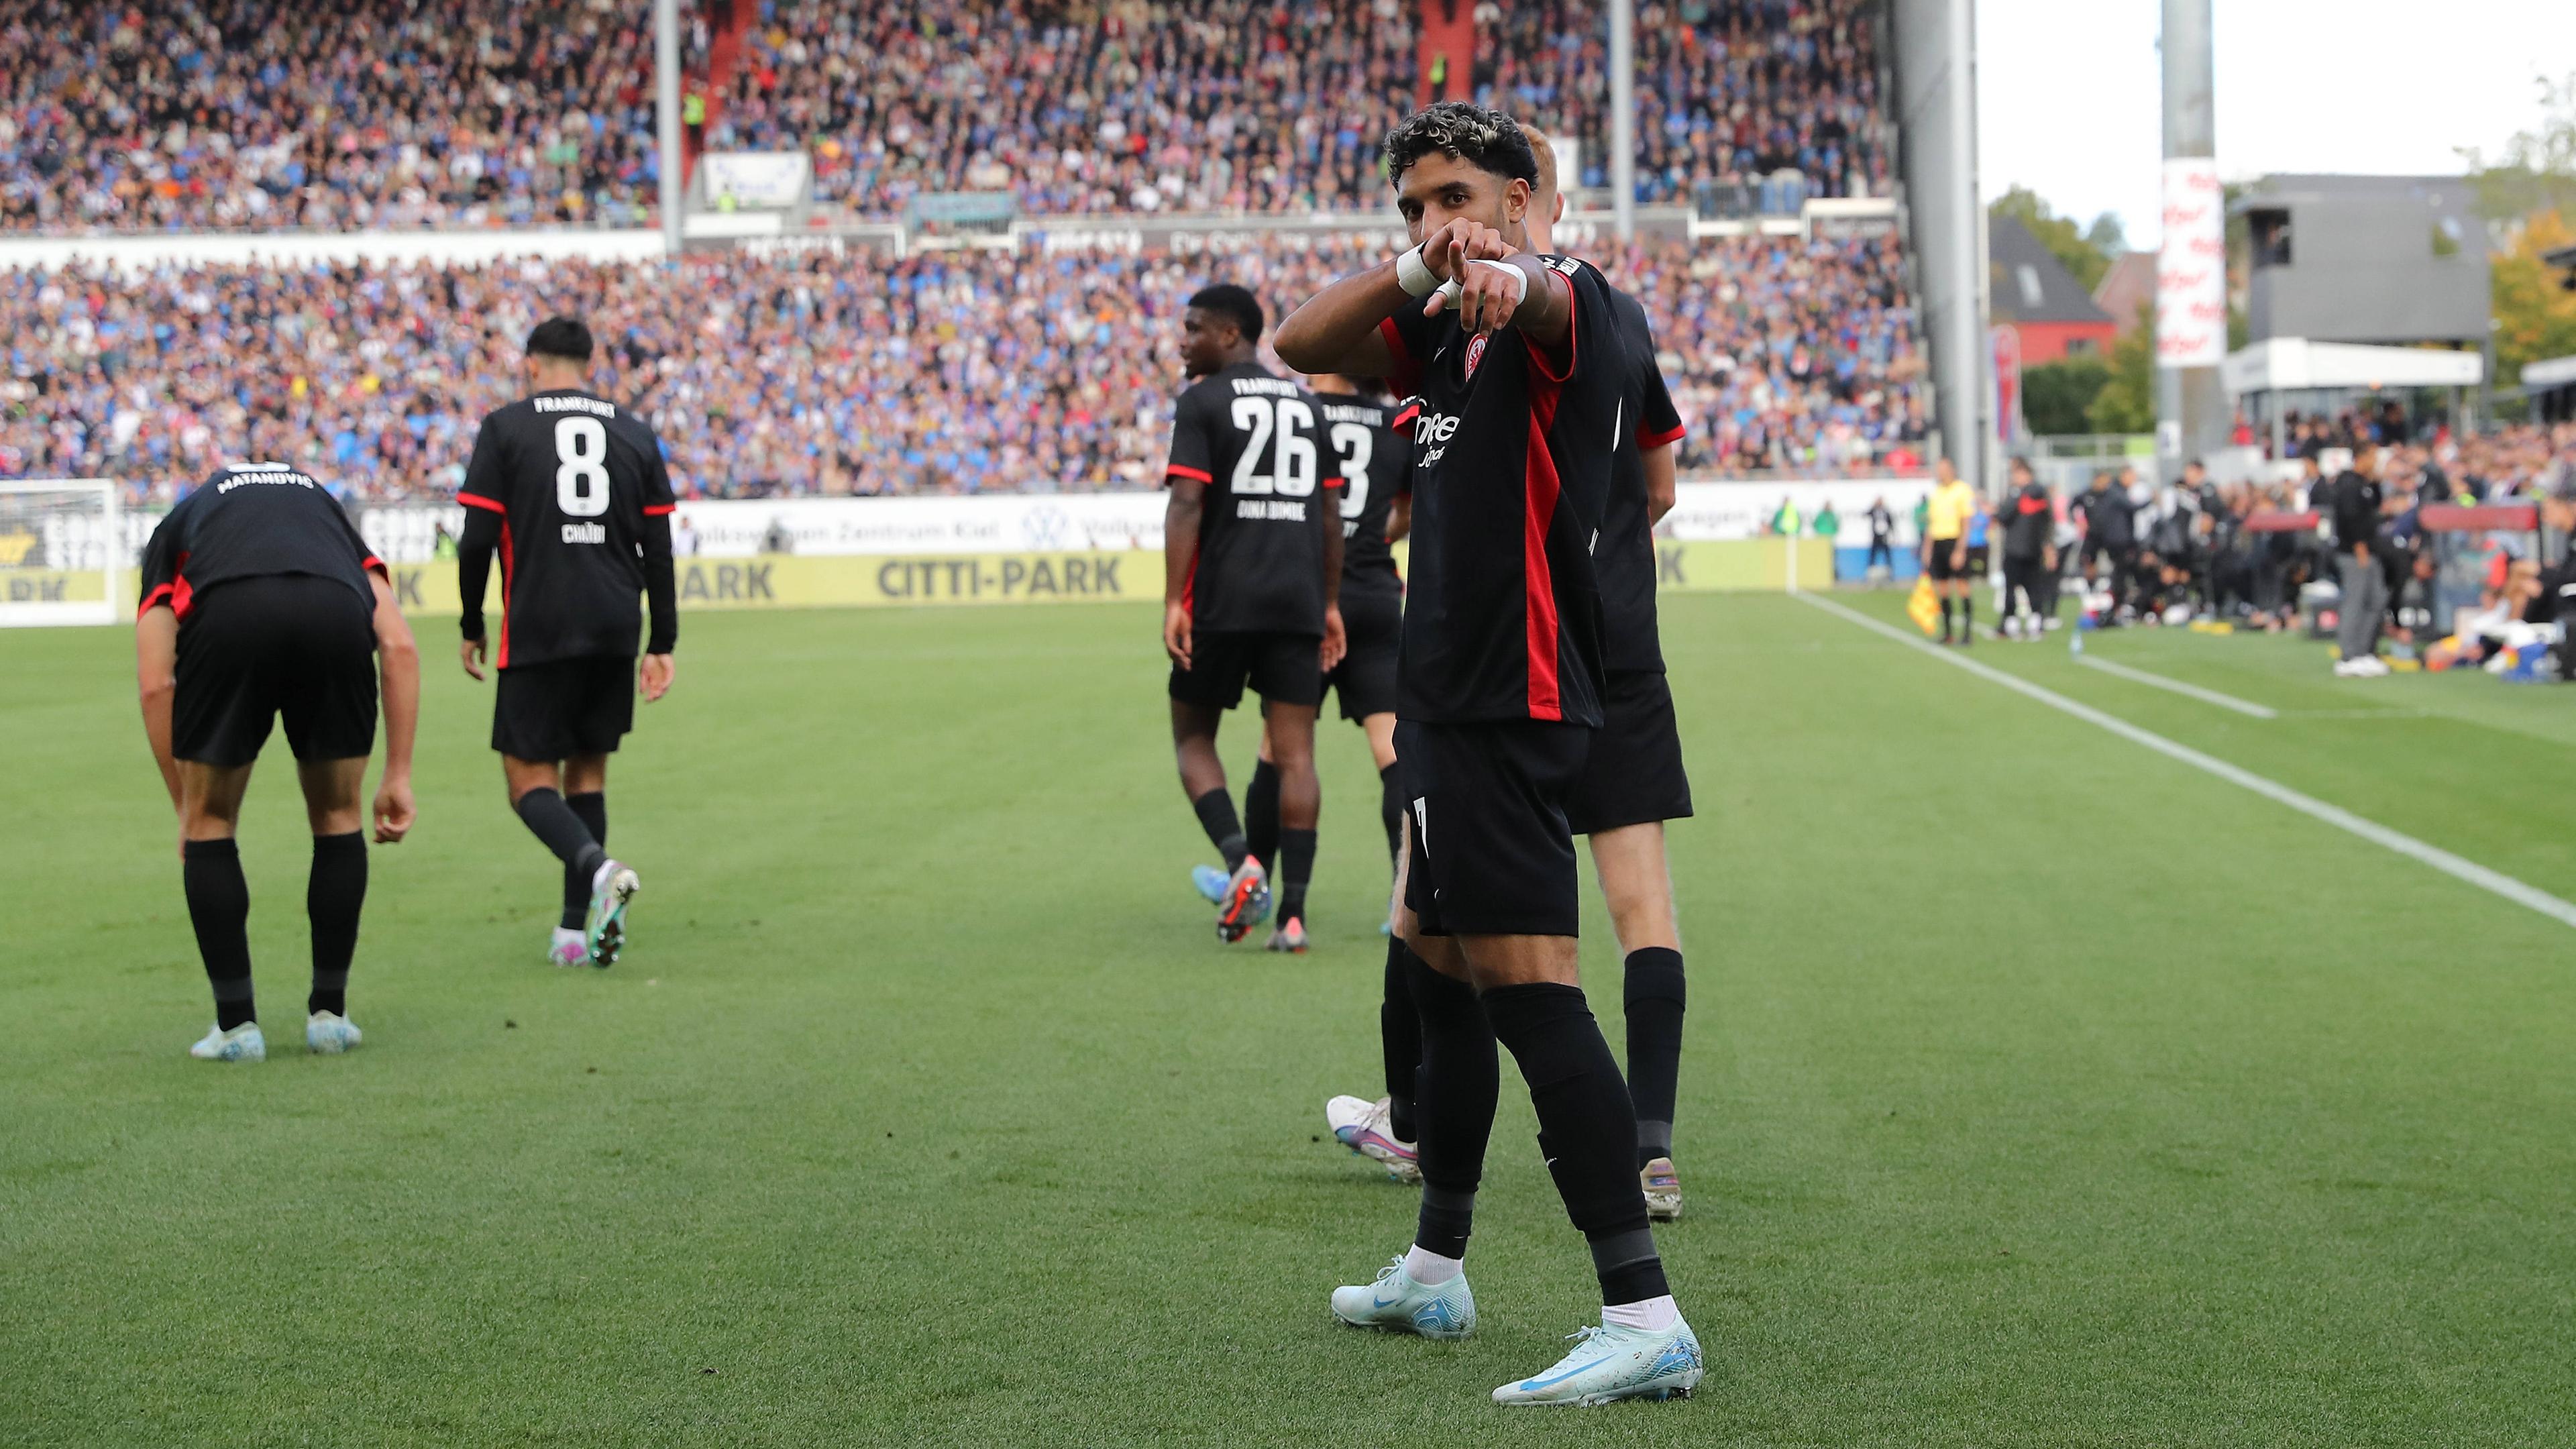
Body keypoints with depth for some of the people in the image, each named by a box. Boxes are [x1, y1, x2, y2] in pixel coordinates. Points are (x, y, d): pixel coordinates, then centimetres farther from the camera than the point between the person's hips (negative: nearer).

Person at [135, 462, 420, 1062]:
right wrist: (398, 776, 24)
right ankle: (329, 1013, 27)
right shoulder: (325, 504, 40)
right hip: (336, 614, 1)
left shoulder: (176, 525, 36)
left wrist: (184, 809, 29)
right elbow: (398, 645, 23)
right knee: (338, 818, 24)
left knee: (210, 823, 20)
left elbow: (156, 683, 22)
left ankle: (236, 1024, 19)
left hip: (225, 619, -1)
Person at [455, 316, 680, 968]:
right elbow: (659, 551, 8)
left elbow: (477, 540, -5)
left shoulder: (505, 427, -1)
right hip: (614, 633, 4)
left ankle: (597, 868, -26)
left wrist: (472, 627, 6)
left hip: (536, 633, -4)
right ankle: (576, 930, 12)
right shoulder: (636, 433, 9)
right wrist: (662, 644, 12)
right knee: (588, 774, 15)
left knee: (530, 781, 2)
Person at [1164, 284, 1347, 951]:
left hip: (1222, 601, -4)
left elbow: (1187, 503, -13)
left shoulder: (1201, 402, -3)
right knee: (1296, 752, 1)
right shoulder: (1305, 402, 14)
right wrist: (1330, 604, 20)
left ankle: (1241, 861, -11)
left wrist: (1174, 603, -14)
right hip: (1298, 601, 4)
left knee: (1192, 738, 11)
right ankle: (1292, 913, -4)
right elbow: (1329, 512, 16)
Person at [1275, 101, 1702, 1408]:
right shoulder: (1450, 332, 16)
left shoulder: (1563, 303, -11)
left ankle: (1644, 1320, -20)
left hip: (1507, 705, -10)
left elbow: (1555, 301, -36)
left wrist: (1506, 275, -62)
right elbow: (1304, 345, 10)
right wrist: (1414, 272, -9)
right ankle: (1433, 1274, 35)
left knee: (1529, 991, -17)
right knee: (1437, 968, 20)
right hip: (1452, 700, 10)